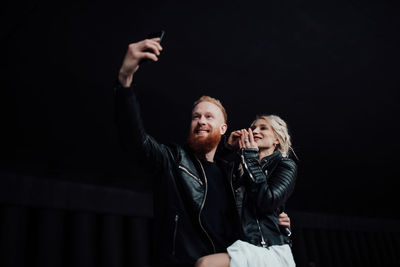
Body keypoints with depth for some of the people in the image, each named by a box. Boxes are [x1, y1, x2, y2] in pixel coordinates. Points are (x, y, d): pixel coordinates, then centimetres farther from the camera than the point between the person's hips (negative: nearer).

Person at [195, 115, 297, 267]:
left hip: (270, 250, -5)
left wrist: (250, 156, -8)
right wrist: (229, 148, 9)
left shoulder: (286, 165, 1)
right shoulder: (242, 167, 17)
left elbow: (266, 203, -14)